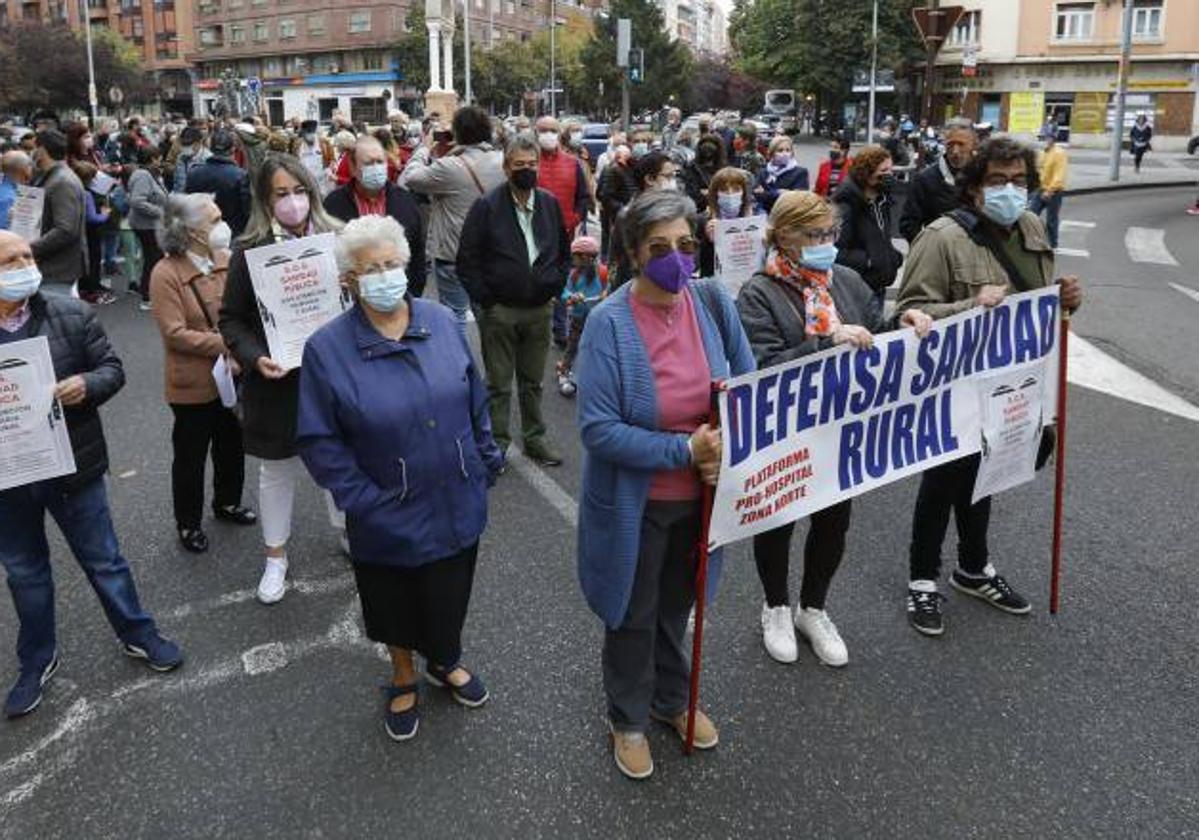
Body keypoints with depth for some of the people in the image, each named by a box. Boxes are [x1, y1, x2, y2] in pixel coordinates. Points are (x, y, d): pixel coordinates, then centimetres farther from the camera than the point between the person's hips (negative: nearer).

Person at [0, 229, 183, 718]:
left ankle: (138, 635, 34)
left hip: (72, 465, -1)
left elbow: (112, 368, -1)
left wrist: (87, 384, -23)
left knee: (103, 560, 14)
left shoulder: (71, 315, -7)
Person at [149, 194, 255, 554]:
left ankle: (227, 503, 45)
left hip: (233, 377, 5)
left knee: (232, 447, 22)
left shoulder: (227, 261, -2)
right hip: (194, 384, -5)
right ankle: (188, 524, 29)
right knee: (190, 457, 11)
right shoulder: (166, 274, -16)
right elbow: (175, 334, -20)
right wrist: (226, 345, -24)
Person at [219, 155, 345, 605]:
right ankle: (275, 557, 32)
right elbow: (231, 319, -2)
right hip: (277, 381, -1)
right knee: (277, 471, 14)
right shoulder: (249, 251, -7)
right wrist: (255, 358, -17)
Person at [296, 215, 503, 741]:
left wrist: (487, 460, 6)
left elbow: (473, 398, 5)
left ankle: (445, 663, 53)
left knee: (450, 598, 22)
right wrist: (363, 500, -15)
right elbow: (318, 440, -11)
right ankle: (403, 678, 50)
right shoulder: (327, 348, -15)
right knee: (396, 603, 20)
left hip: (458, 505, 3)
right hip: (390, 517, -2)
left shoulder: (442, 322, -5)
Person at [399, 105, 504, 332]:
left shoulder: (450, 167, -21)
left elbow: (410, 178, -11)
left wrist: (425, 149, 6)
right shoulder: (502, 161, -4)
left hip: (453, 255, -5)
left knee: (455, 315, 7)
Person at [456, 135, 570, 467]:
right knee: (499, 384, 6)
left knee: (533, 381, 15)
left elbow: (564, 252, 17)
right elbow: (467, 260, -7)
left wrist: (555, 288, 6)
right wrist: (485, 300, -10)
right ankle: (497, 443, 17)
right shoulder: (487, 207, -8)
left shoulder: (550, 205, 5)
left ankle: (534, 437, 28)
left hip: (539, 310, 4)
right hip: (499, 311, -4)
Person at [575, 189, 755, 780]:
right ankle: (628, 719, 43)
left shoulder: (713, 301, -10)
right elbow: (597, 430, -25)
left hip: (702, 494, 4)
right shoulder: (609, 322, -23)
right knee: (634, 615, 17)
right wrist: (684, 449, -28)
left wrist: (728, 449, -16)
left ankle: (672, 699, 51)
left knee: (677, 605, 26)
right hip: (635, 503, -4)